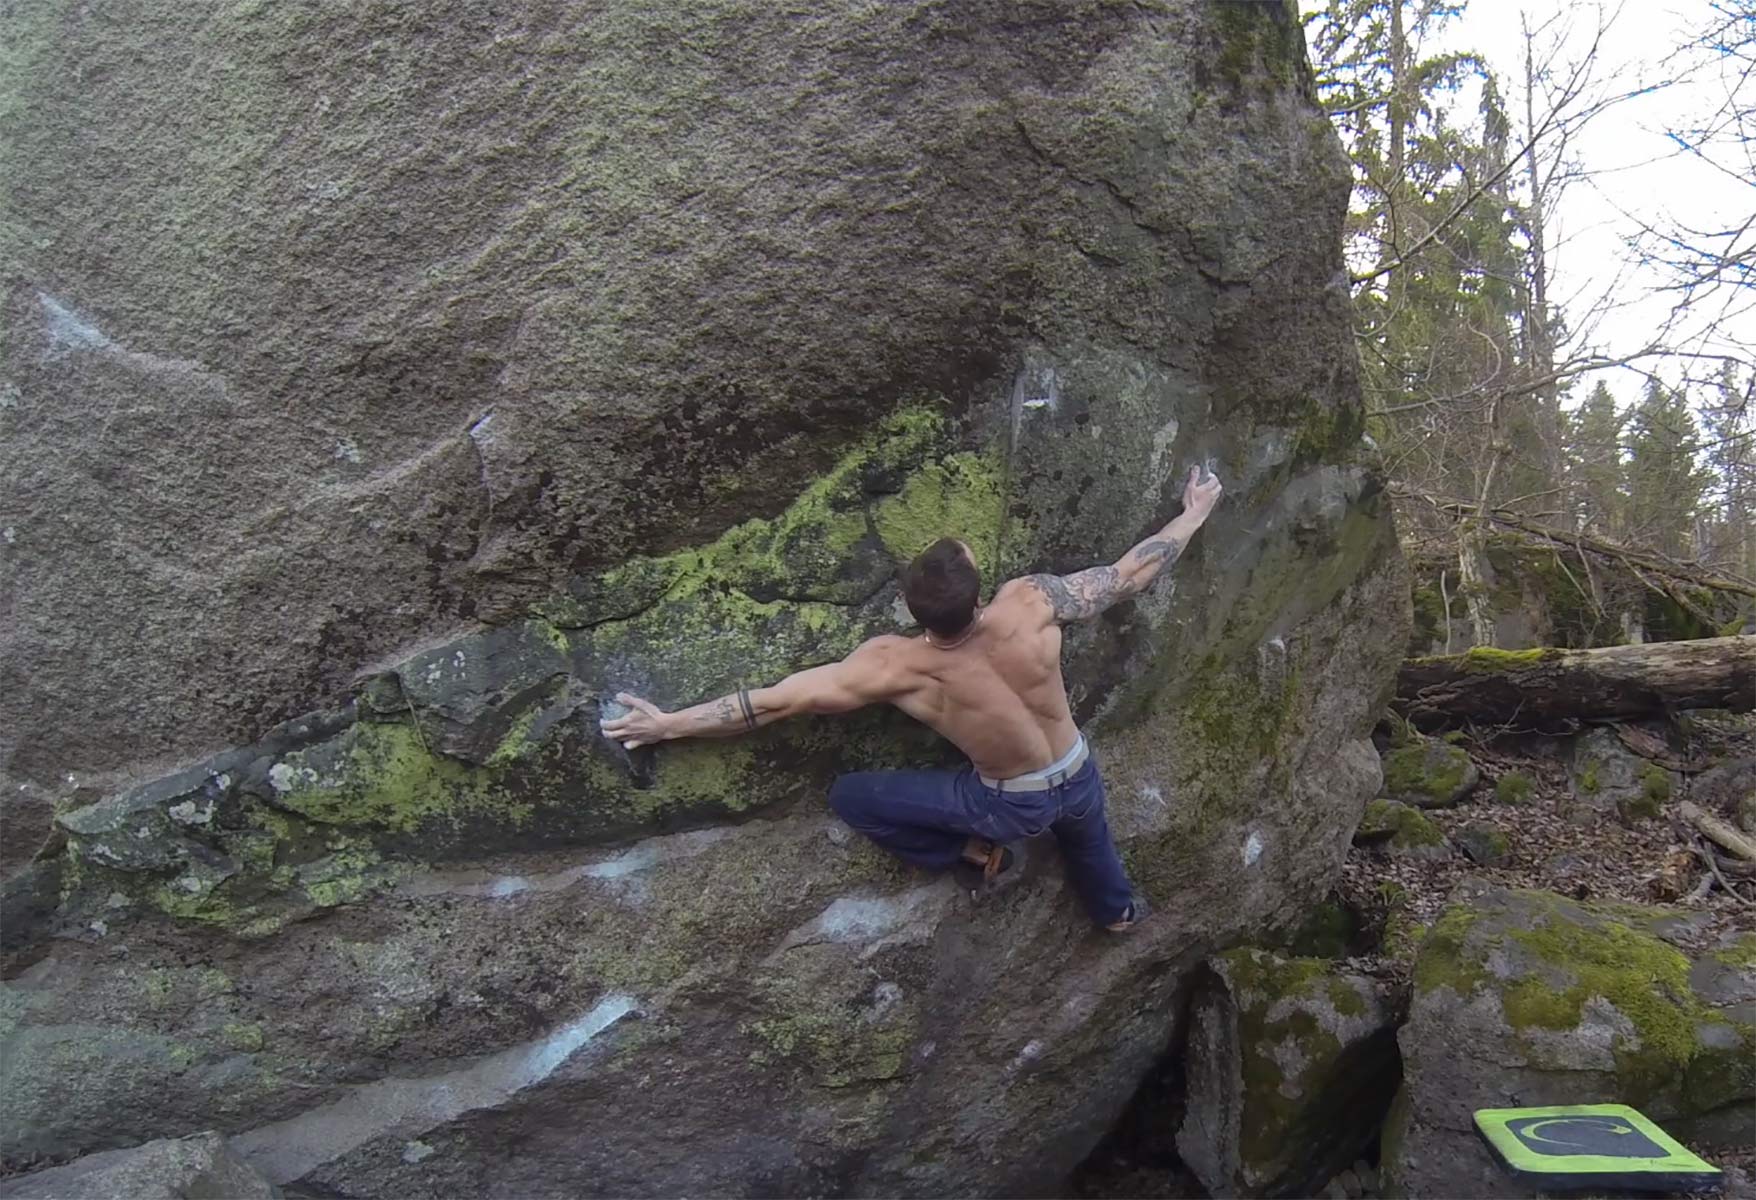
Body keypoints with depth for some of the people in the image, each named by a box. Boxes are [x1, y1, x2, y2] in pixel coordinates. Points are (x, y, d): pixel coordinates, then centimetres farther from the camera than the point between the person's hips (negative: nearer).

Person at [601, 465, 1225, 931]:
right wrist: (1193, 514, -1)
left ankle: (972, 852, 17)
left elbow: (774, 702, -26)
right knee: (1085, 834, 40)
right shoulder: (1030, 605, -32)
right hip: (1077, 780, 3)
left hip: (1011, 805, -3)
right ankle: (1117, 909, 68)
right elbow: (1125, 575, -17)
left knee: (848, 795, 4)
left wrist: (669, 724, -15)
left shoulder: (896, 667, -33)